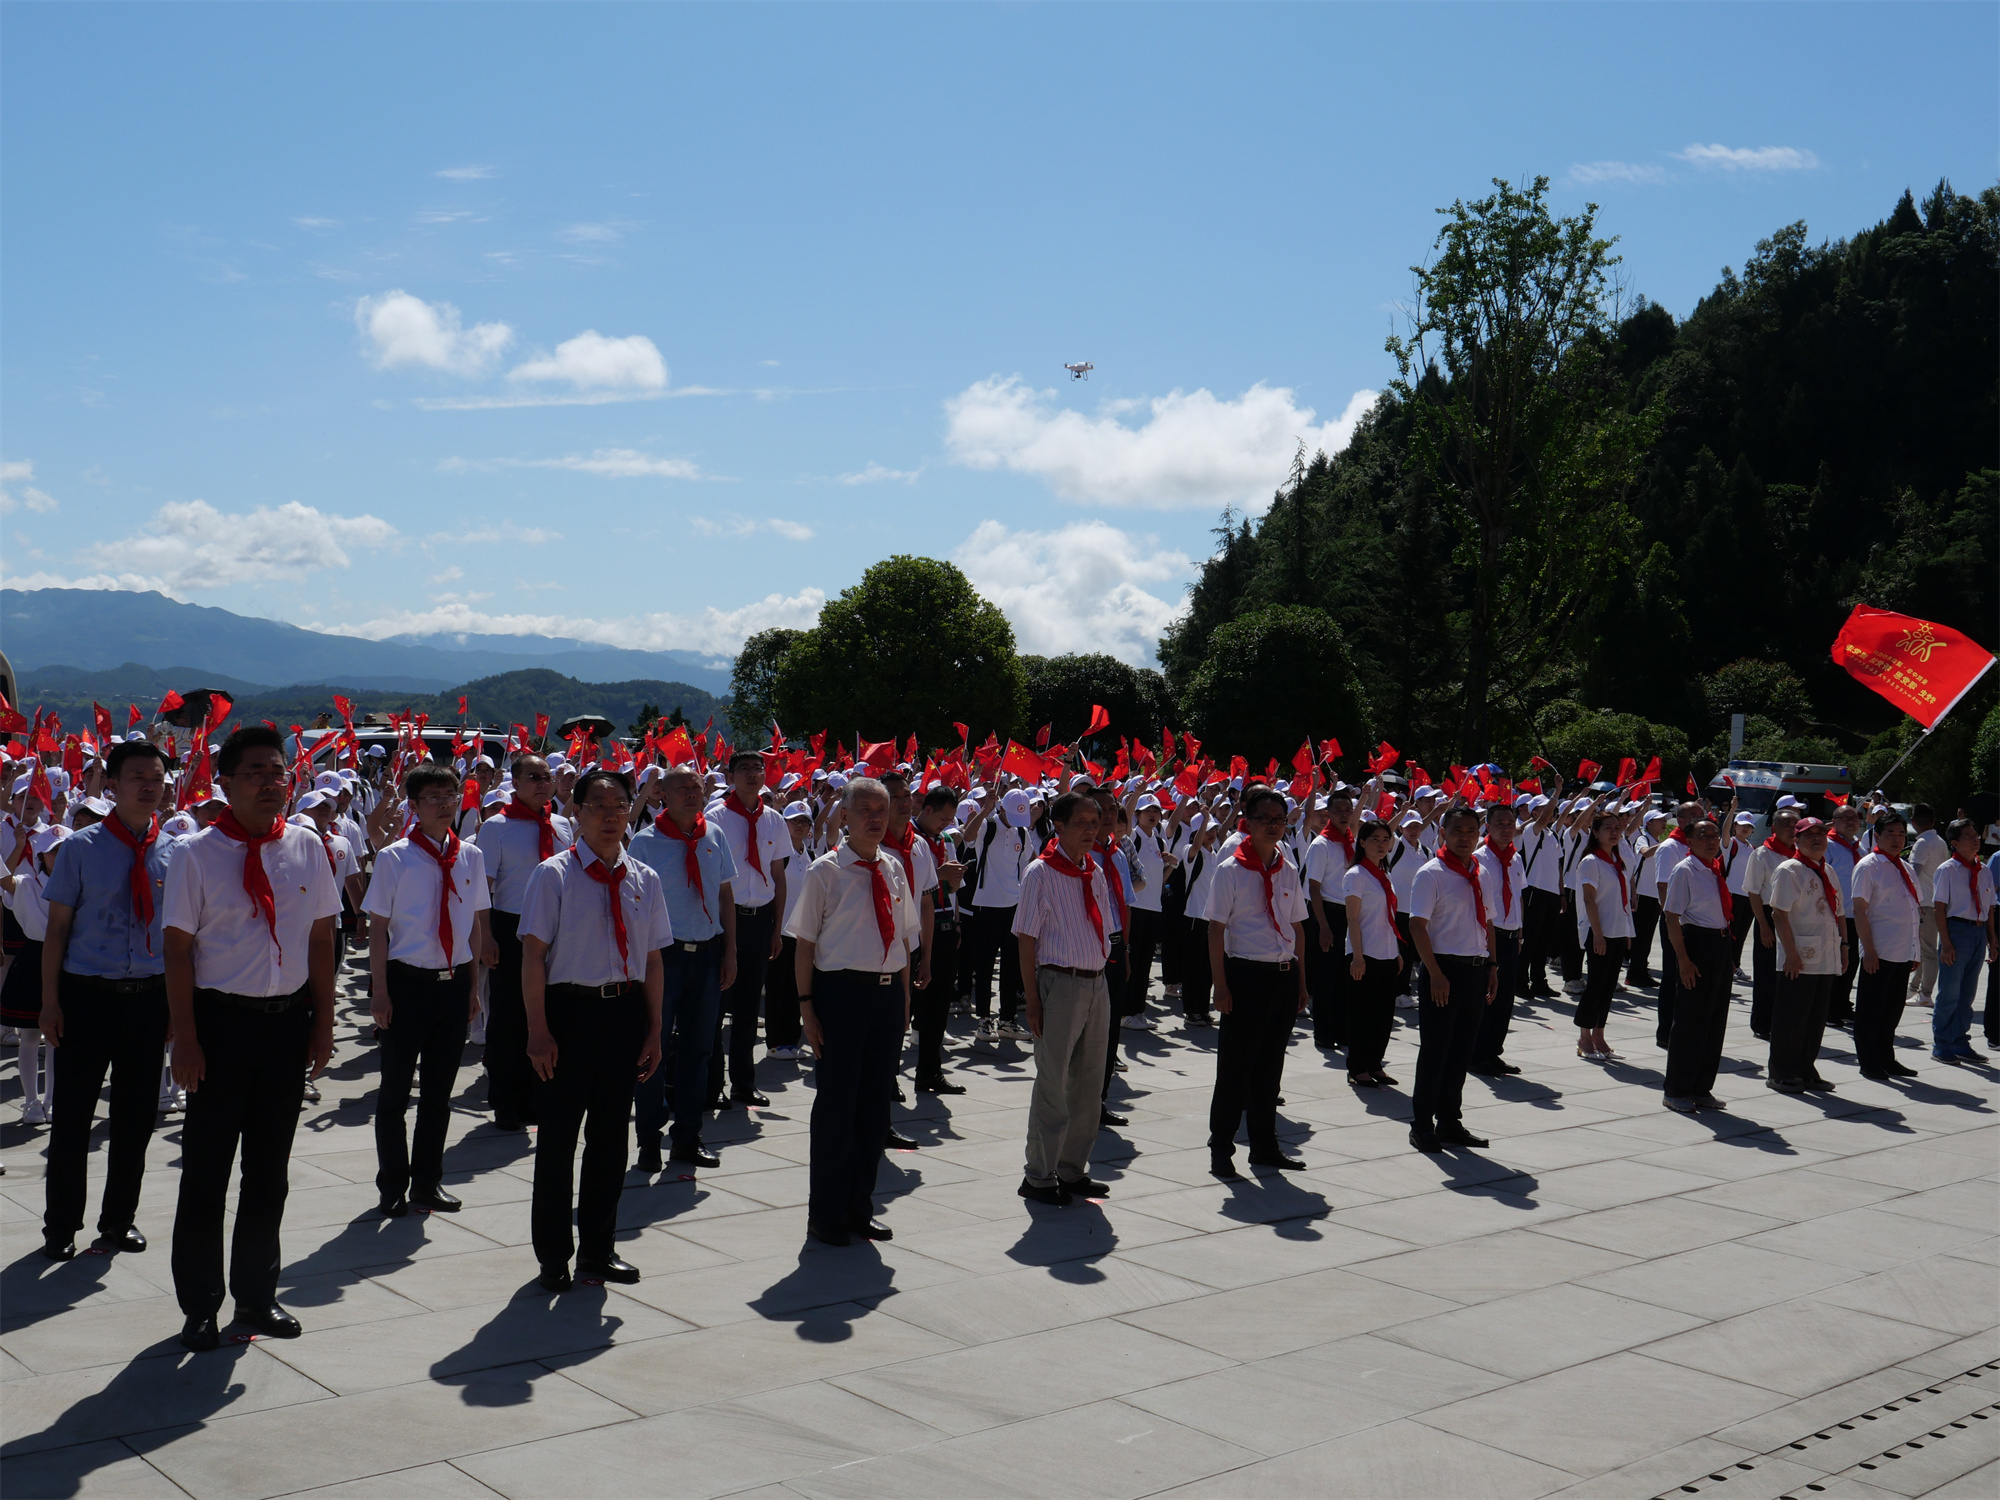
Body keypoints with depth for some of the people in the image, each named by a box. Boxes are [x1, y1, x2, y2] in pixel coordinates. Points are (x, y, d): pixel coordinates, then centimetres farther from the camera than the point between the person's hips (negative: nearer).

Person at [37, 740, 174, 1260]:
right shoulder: (80, 848, -3)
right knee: (73, 1115, 4)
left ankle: (119, 1219, 27)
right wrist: (50, 1001, -5)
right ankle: (61, 1226, 20)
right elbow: (57, 928, -1)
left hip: (150, 997, 2)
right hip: (87, 995, -2)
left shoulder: (173, 853, 3)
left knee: (136, 1116, 11)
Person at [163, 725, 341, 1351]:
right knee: (207, 1168, 6)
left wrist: (322, 1023, 4)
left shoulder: (306, 846, 2)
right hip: (220, 1018, -3)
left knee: (270, 1167, 13)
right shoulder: (196, 853, -7)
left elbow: (321, 938, 7)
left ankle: (257, 1294, 28)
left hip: (289, 1018, 3)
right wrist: (185, 1040, -10)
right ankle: (200, 1305, 21)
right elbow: (179, 949, -6)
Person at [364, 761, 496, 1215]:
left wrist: (473, 986, 11)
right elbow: (379, 929, -5)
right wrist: (380, 991, -8)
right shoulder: (395, 858, -7)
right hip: (407, 983, -4)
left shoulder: (470, 856, 5)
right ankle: (393, 1186, 19)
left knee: (439, 1090, 12)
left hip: (454, 983, 4)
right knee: (396, 1089, 5)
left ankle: (427, 1182, 25)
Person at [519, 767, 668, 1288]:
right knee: (559, 1136, 4)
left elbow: (652, 959, 11)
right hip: (570, 1009, -4)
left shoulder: (644, 880, 8)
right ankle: (553, 1258, 18)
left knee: (611, 1134, 12)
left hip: (626, 1011, 4)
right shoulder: (554, 875, -5)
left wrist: (653, 1030, 7)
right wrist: (538, 1030, -13)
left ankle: (598, 1250, 27)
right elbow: (533, 955, -7)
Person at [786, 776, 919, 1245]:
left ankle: (859, 1207, 25)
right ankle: (826, 1215, 14)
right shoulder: (826, 871, -6)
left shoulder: (893, 870, 10)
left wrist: (904, 997, 12)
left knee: (876, 1102, 11)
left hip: (889, 992, 5)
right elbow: (806, 942, -5)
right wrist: (806, 1005, -10)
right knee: (836, 1103, 1)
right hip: (841, 991, -5)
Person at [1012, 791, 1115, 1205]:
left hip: (1097, 982, 7)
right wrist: (1033, 1000, -13)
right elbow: (1027, 939, -10)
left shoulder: (1096, 872, 10)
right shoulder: (1041, 873, -9)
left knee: (1089, 1083, 13)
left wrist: (1101, 977, 10)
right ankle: (1039, 1177, 11)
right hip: (1060, 982, -7)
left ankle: (1072, 1170, 25)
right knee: (1052, 1084, 0)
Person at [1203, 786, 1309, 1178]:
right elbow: (1216, 929, -8)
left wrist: (1300, 982, 11)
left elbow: (1297, 927, 14)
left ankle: (1265, 1146, 23)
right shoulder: (1230, 870, -6)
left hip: (1284, 975, 5)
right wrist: (1221, 985, -13)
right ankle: (1220, 1149, 9)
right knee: (1235, 1065, 0)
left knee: (1270, 1065, 12)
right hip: (1246, 974, -5)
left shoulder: (1289, 871, 10)